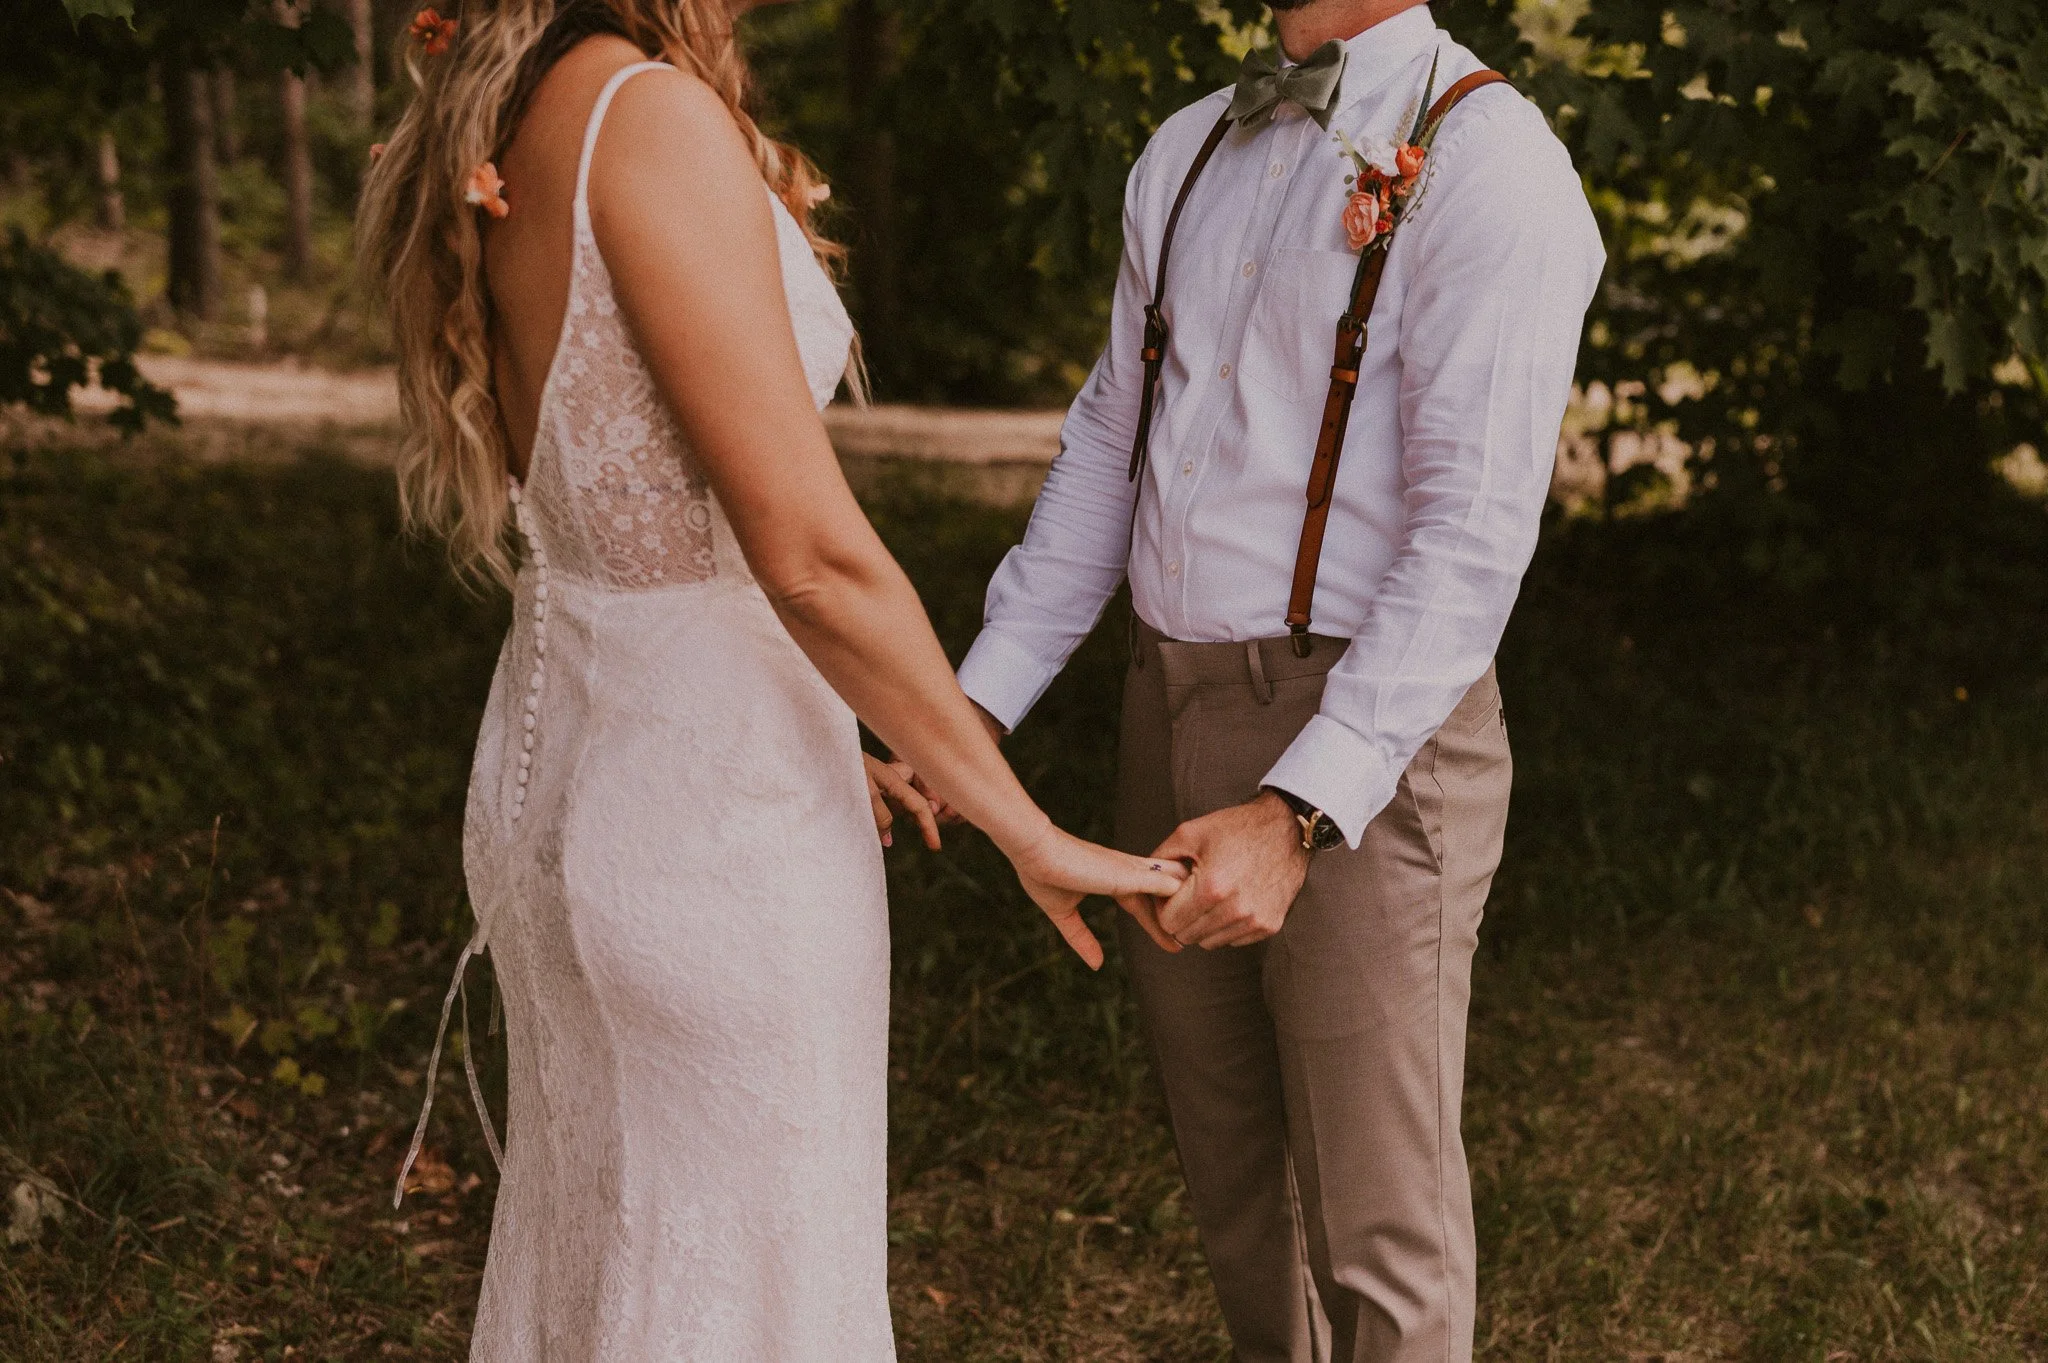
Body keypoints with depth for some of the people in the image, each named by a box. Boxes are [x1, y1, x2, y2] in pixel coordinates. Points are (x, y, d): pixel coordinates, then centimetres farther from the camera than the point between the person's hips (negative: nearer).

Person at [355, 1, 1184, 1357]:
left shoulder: (485, 142, 6)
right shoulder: (655, 118, -20)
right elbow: (812, 556, -22)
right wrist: (1032, 834, -14)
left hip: (559, 763, 9)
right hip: (713, 801, -8)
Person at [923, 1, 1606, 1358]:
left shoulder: (1487, 163, -12)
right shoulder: (1185, 153, 12)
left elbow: (1474, 535, -19)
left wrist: (1297, 816, -27)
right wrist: (973, 711, 4)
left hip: (1368, 740, -7)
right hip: (1173, 721, 7)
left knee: (1377, 1226, 3)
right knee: (1234, 1180, 21)